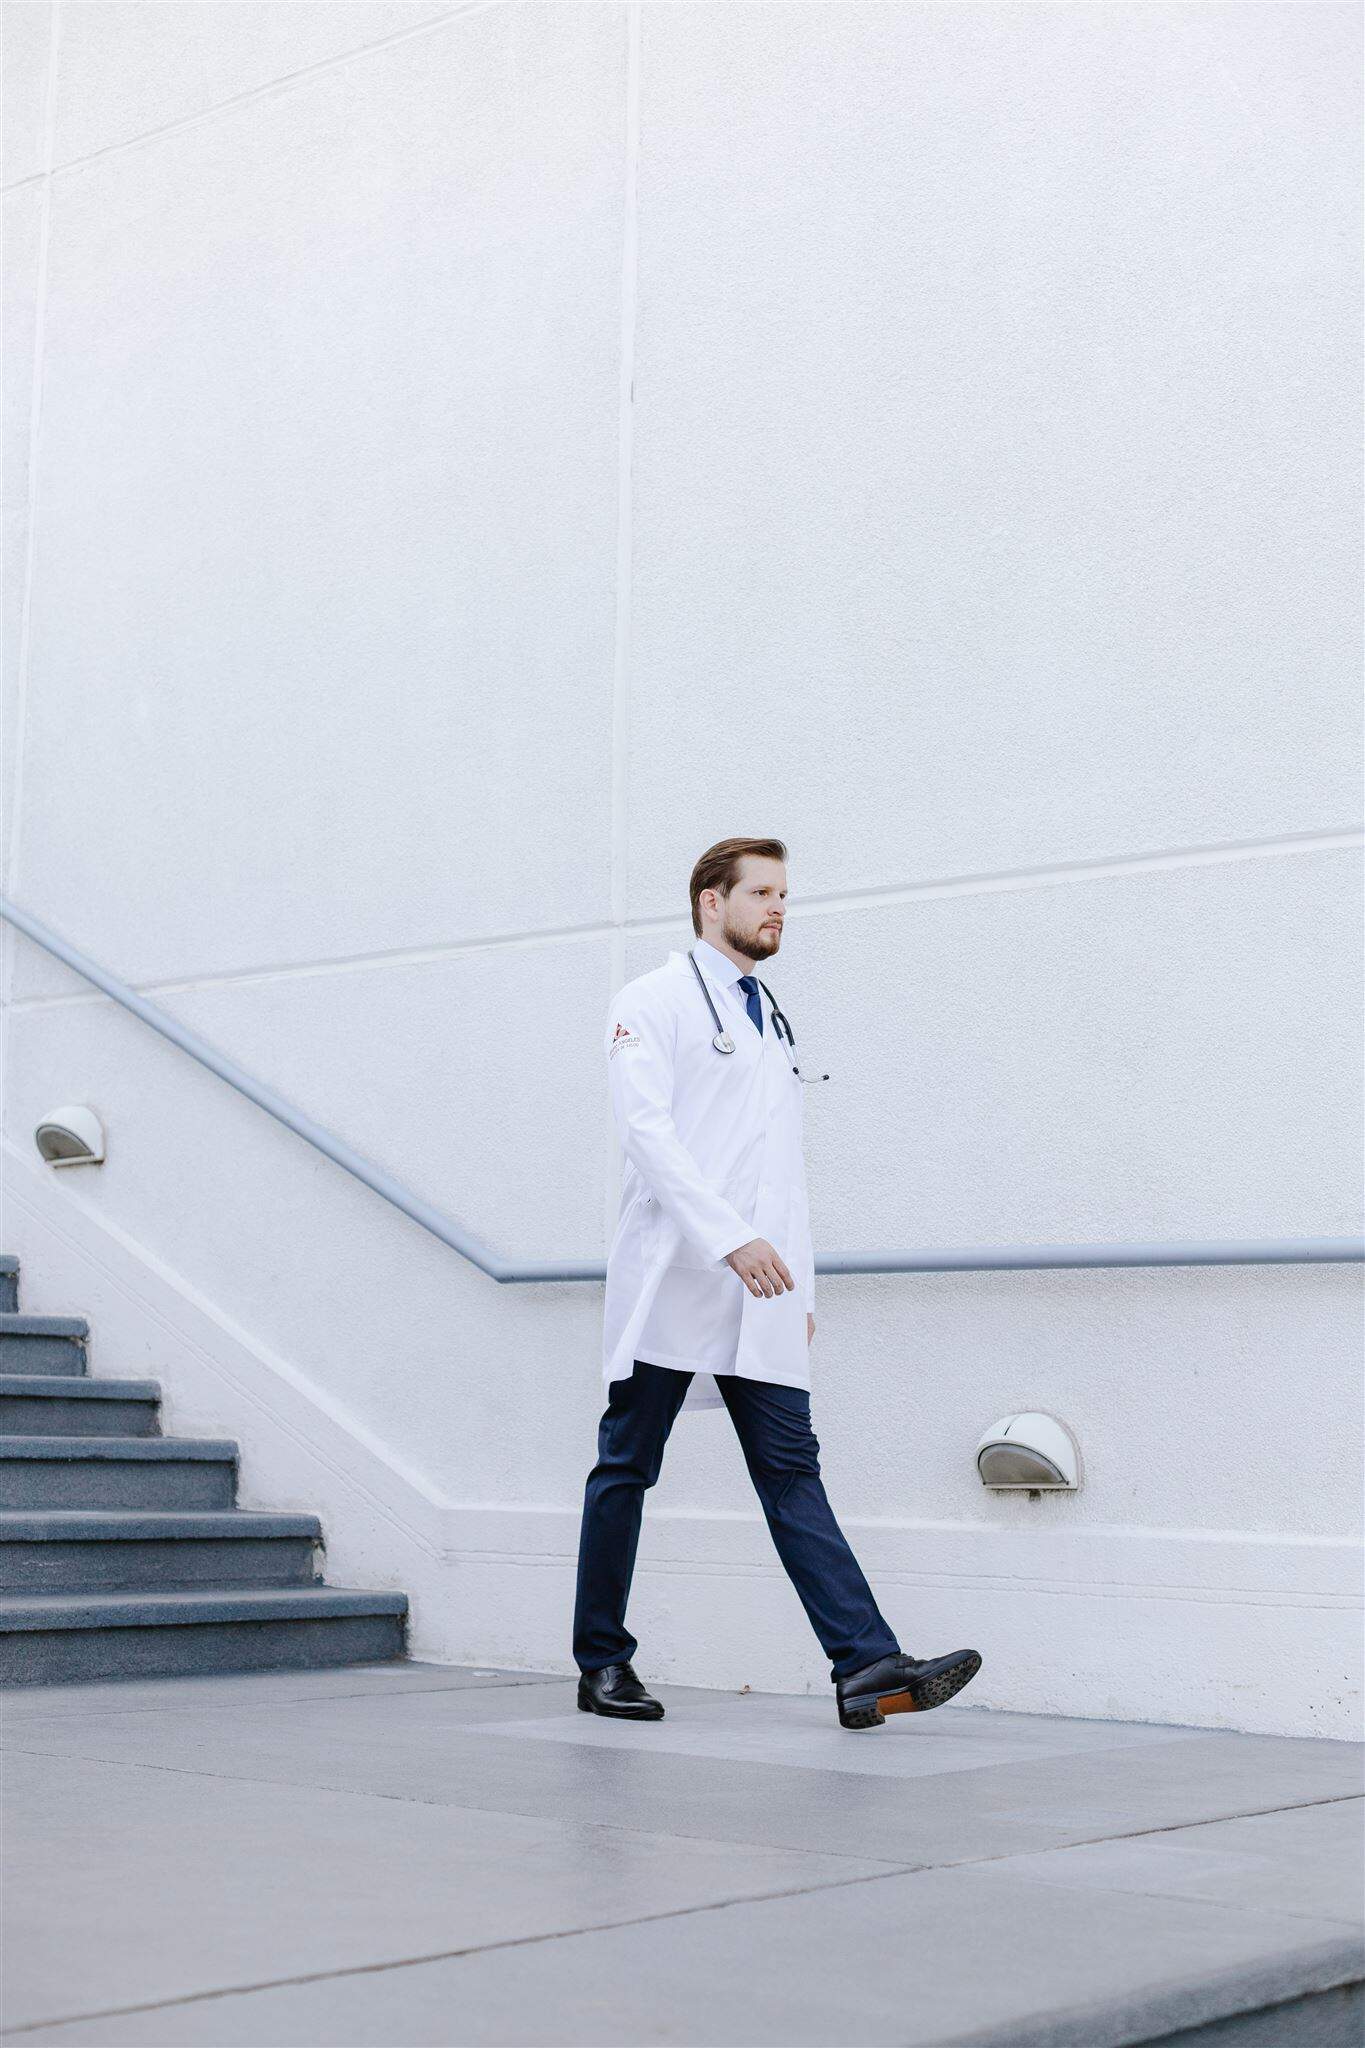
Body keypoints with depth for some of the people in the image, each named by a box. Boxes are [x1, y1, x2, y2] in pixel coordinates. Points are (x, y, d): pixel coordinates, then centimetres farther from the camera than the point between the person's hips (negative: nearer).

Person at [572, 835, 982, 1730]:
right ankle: (604, 1664, 13)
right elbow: (650, 1131, -13)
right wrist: (732, 1239, -23)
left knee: (792, 1471, -3)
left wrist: (801, 1287, 17)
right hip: (672, 1281, -6)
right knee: (625, 1472, 3)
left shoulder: (771, 1021, 22)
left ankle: (869, 1668, -12)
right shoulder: (653, 1003, 0)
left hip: (758, 1294, 6)